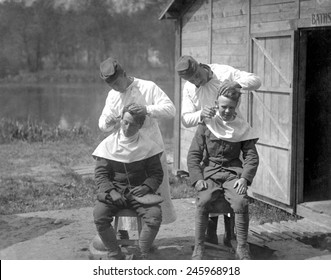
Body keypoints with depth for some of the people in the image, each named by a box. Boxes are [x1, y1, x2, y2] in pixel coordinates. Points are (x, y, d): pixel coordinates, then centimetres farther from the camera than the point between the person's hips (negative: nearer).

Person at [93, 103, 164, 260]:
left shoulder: (148, 145, 4)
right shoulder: (108, 144, 2)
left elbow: (157, 174, 6)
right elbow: (100, 173, 1)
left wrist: (146, 187, -14)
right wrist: (111, 192, -16)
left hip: (139, 191, 0)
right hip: (113, 190, 0)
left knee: (154, 216, -27)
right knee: (99, 216, -27)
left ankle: (142, 255, -6)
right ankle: (115, 255, -8)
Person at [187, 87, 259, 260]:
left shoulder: (242, 128, 9)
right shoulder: (206, 126, 5)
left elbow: (251, 156, 5)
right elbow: (193, 155, 3)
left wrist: (245, 178, -12)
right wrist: (198, 179, -11)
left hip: (233, 173, 1)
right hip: (210, 173, 0)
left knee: (241, 203, -28)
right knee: (203, 202, -29)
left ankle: (242, 248, -14)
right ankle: (198, 247, -17)